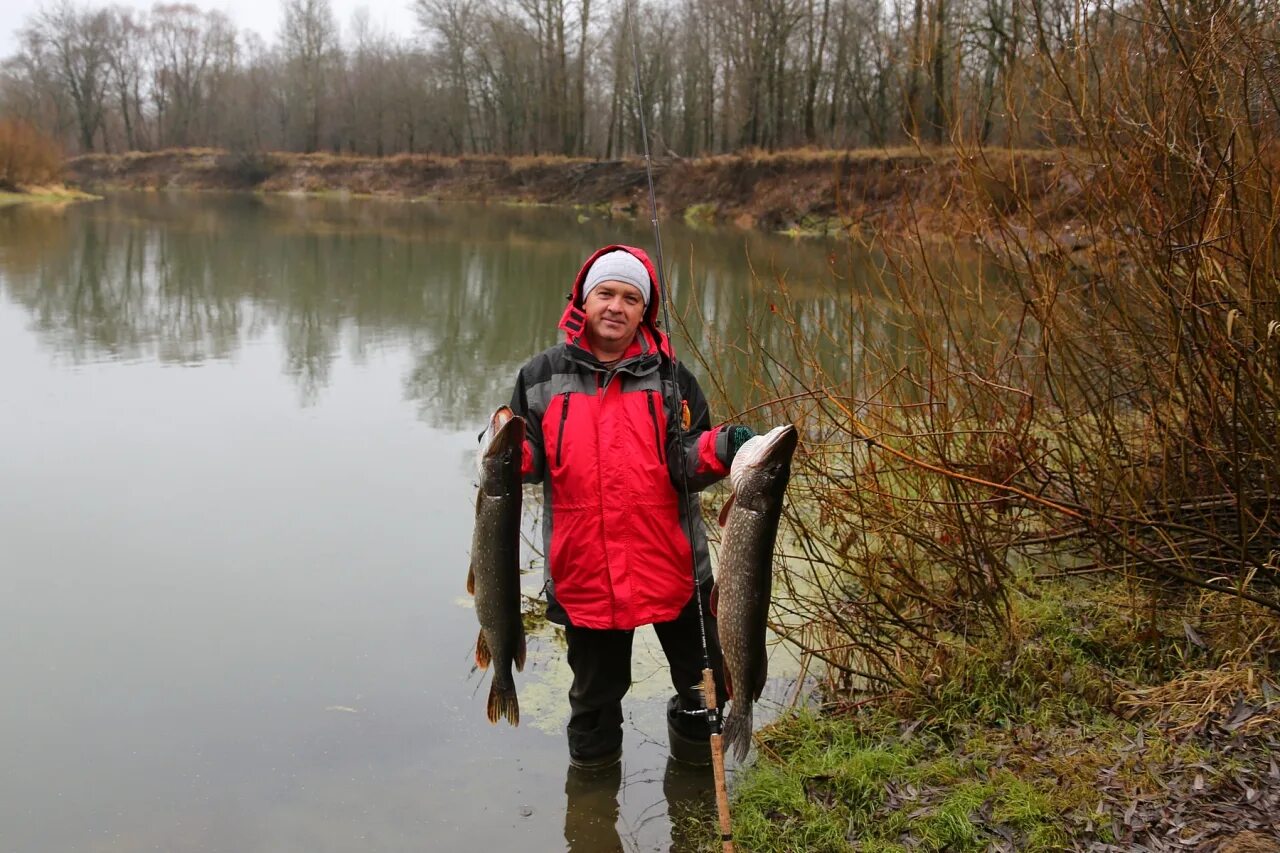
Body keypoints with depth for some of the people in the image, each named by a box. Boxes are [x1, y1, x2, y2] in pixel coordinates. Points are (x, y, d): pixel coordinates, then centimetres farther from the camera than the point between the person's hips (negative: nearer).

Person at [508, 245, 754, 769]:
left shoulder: (670, 376, 2)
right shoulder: (542, 376, 2)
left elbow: (686, 466, -3)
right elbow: (532, 463, 5)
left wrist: (721, 448, -23)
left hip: (671, 566, 0)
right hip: (584, 571, 0)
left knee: (706, 685, 14)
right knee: (595, 688, 18)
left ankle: (695, 757, 43)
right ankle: (591, 764, 44)